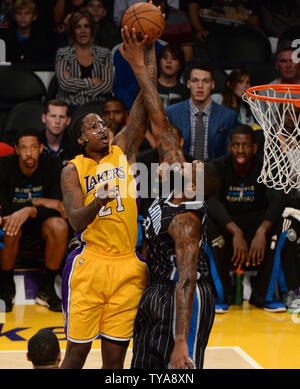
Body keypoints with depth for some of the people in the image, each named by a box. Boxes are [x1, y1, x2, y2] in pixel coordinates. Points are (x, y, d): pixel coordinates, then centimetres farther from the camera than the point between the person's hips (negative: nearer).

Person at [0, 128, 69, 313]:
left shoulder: (52, 164, -12)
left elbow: (59, 206, -19)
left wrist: (29, 210, -37)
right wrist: (38, 202, -22)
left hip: (41, 222, 1)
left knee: (60, 226, -32)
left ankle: (47, 289, -14)